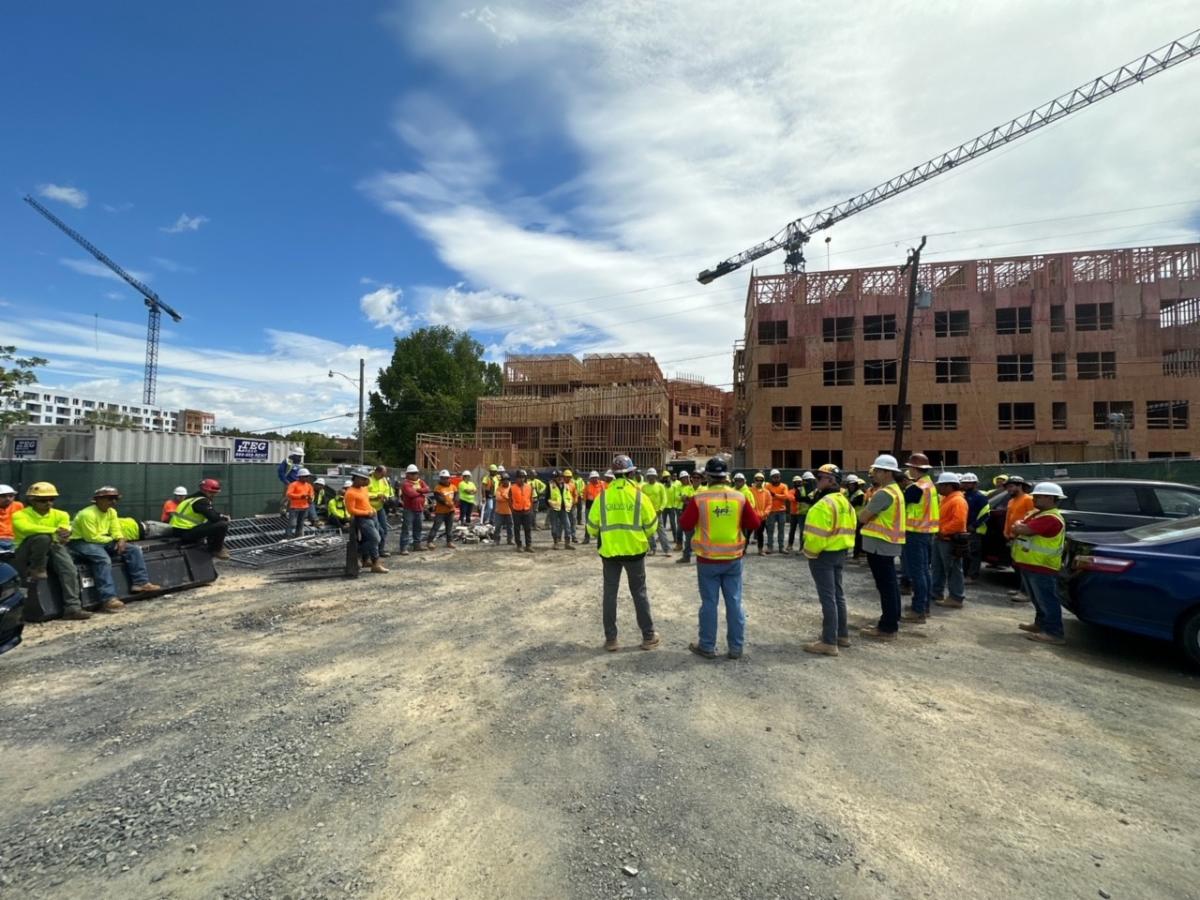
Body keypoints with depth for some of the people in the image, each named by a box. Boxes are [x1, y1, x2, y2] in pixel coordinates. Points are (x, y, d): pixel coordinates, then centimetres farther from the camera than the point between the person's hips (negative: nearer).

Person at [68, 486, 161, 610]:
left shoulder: (111, 512, 5)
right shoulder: (87, 514, -21)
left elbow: (116, 531, 6)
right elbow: (92, 538, -23)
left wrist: (121, 540, -16)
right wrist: (112, 540, -9)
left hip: (102, 542, 9)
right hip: (81, 542, -9)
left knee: (133, 549, -2)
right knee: (103, 558, -37)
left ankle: (140, 582, -7)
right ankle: (108, 598, -45)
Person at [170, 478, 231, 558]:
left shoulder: (193, 498, 15)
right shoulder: (201, 501, -15)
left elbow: (211, 515, 22)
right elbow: (213, 517, -22)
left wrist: (221, 517, 5)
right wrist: (224, 518, -2)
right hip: (187, 532, -11)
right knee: (222, 525, -21)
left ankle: (212, 546, 20)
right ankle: (216, 550, -3)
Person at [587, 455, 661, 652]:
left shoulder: (603, 496, -4)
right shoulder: (639, 495, -7)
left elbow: (592, 527, 2)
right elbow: (651, 524, -1)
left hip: (609, 551, 1)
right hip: (635, 550, 0)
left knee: (610, 594, 10)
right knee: (639, 593, 11)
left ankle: (610, 639, 14)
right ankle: (649, 636, 20)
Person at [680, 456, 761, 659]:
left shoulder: (699, 498, -13)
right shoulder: (740, 497, -5)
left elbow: (685, 524, -6)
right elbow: (755, 523, 1)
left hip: (708, 559, -2)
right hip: (733, 559, 2)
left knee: (709, 603, 7)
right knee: (734, 602, 11)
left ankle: (707, 646, 17)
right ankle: (736, 647, 19)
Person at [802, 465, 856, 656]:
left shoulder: (824, 504, -21)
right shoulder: (844, 502, 11)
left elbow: (817, 534, -24)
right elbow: (849, 528, 15)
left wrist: (810, 552, -9)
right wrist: (843, 548, 17)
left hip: (824, 555, -10)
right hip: (840, 553, 10)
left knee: (827, 597, -5)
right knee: (837, 594, 18)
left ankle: (829, 642, 0)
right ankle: (842, 634, 29)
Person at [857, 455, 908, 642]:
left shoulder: (884, 493, -20)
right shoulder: (894, 490, 16)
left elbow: (862, 517, -18)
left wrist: (865, 507, -1)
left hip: (880, 544, -11)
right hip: (888, 543, 11)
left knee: (885, 586, -5)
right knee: (889, 584, 16)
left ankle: (887, 628, 1)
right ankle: (892, 622, 26)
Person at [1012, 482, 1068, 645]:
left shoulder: (1050, 518, -20)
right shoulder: (1035, 513, 14)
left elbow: (1023, 530, -26)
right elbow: (1017, 528, 17)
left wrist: (1018, 526, -5)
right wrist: (1019, 527, -4)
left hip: (1042, 567, -10)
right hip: (1029, 564, 10)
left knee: (1047, 599, -5)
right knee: (1038, 598, 21)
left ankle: (1054, 633, 0)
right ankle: (1041, 623, 33)